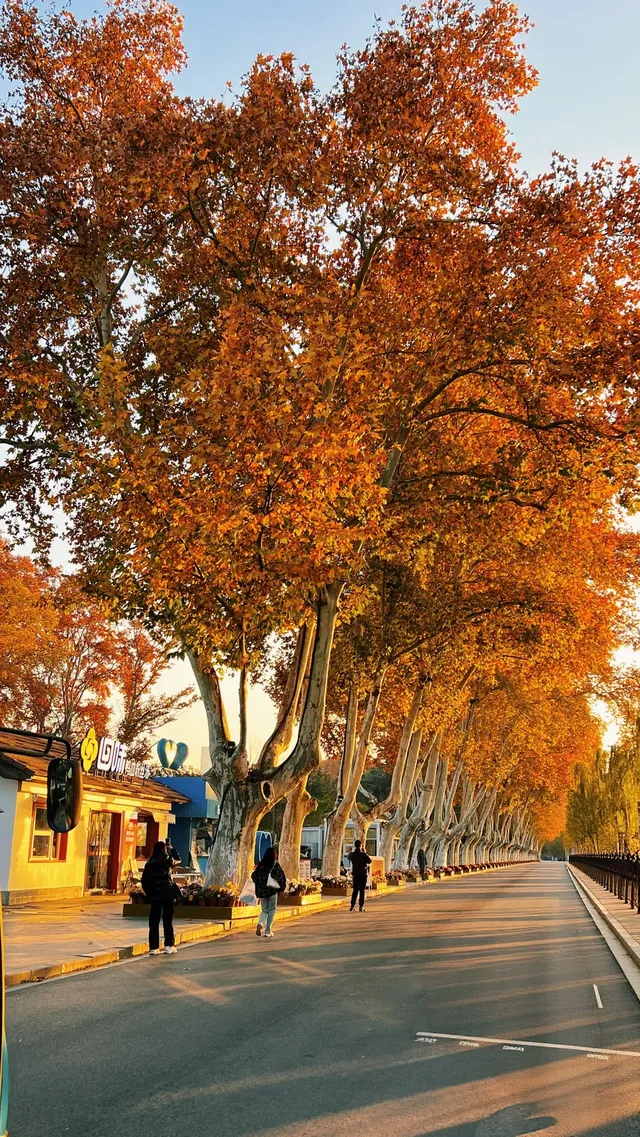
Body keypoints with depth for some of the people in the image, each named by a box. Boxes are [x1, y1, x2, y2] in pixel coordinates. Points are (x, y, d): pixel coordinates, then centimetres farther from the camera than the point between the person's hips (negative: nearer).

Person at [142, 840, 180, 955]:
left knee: (154, 921, 6)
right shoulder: (166, 859, -6)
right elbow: (176, 859, 14)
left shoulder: (150, 862, 5)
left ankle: (153, 947, 6)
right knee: (168, 920, 6)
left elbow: (144, 879, 4)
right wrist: (172, 849, 28)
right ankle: (169, 945, 7)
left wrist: (148, 893, 12)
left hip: (154, 894, 3)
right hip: (167, 892, -3)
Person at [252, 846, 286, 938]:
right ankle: (268, 931, 8)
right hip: (272, 890, -3)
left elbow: (253, 876, 4)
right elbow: (281, 877, -15)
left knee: (264, 910, 15)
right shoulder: (275, 865, -9)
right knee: (271, 910, 10)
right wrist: (282, 887, -2)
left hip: (261, 890, 3)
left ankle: (260, 923, -14)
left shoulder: (260, 864, 2)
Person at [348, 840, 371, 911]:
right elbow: (369, 861, 1)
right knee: (362, 890, 2)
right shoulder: (363, 854, -13)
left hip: (355, 874, 3)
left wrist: (353, 850, 24)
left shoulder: (352, 854, -3)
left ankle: (352, 906, 5)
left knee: (355, 890, 10)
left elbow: (349, 857, 19)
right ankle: (361, 907, 0)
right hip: (363, 874, -3)